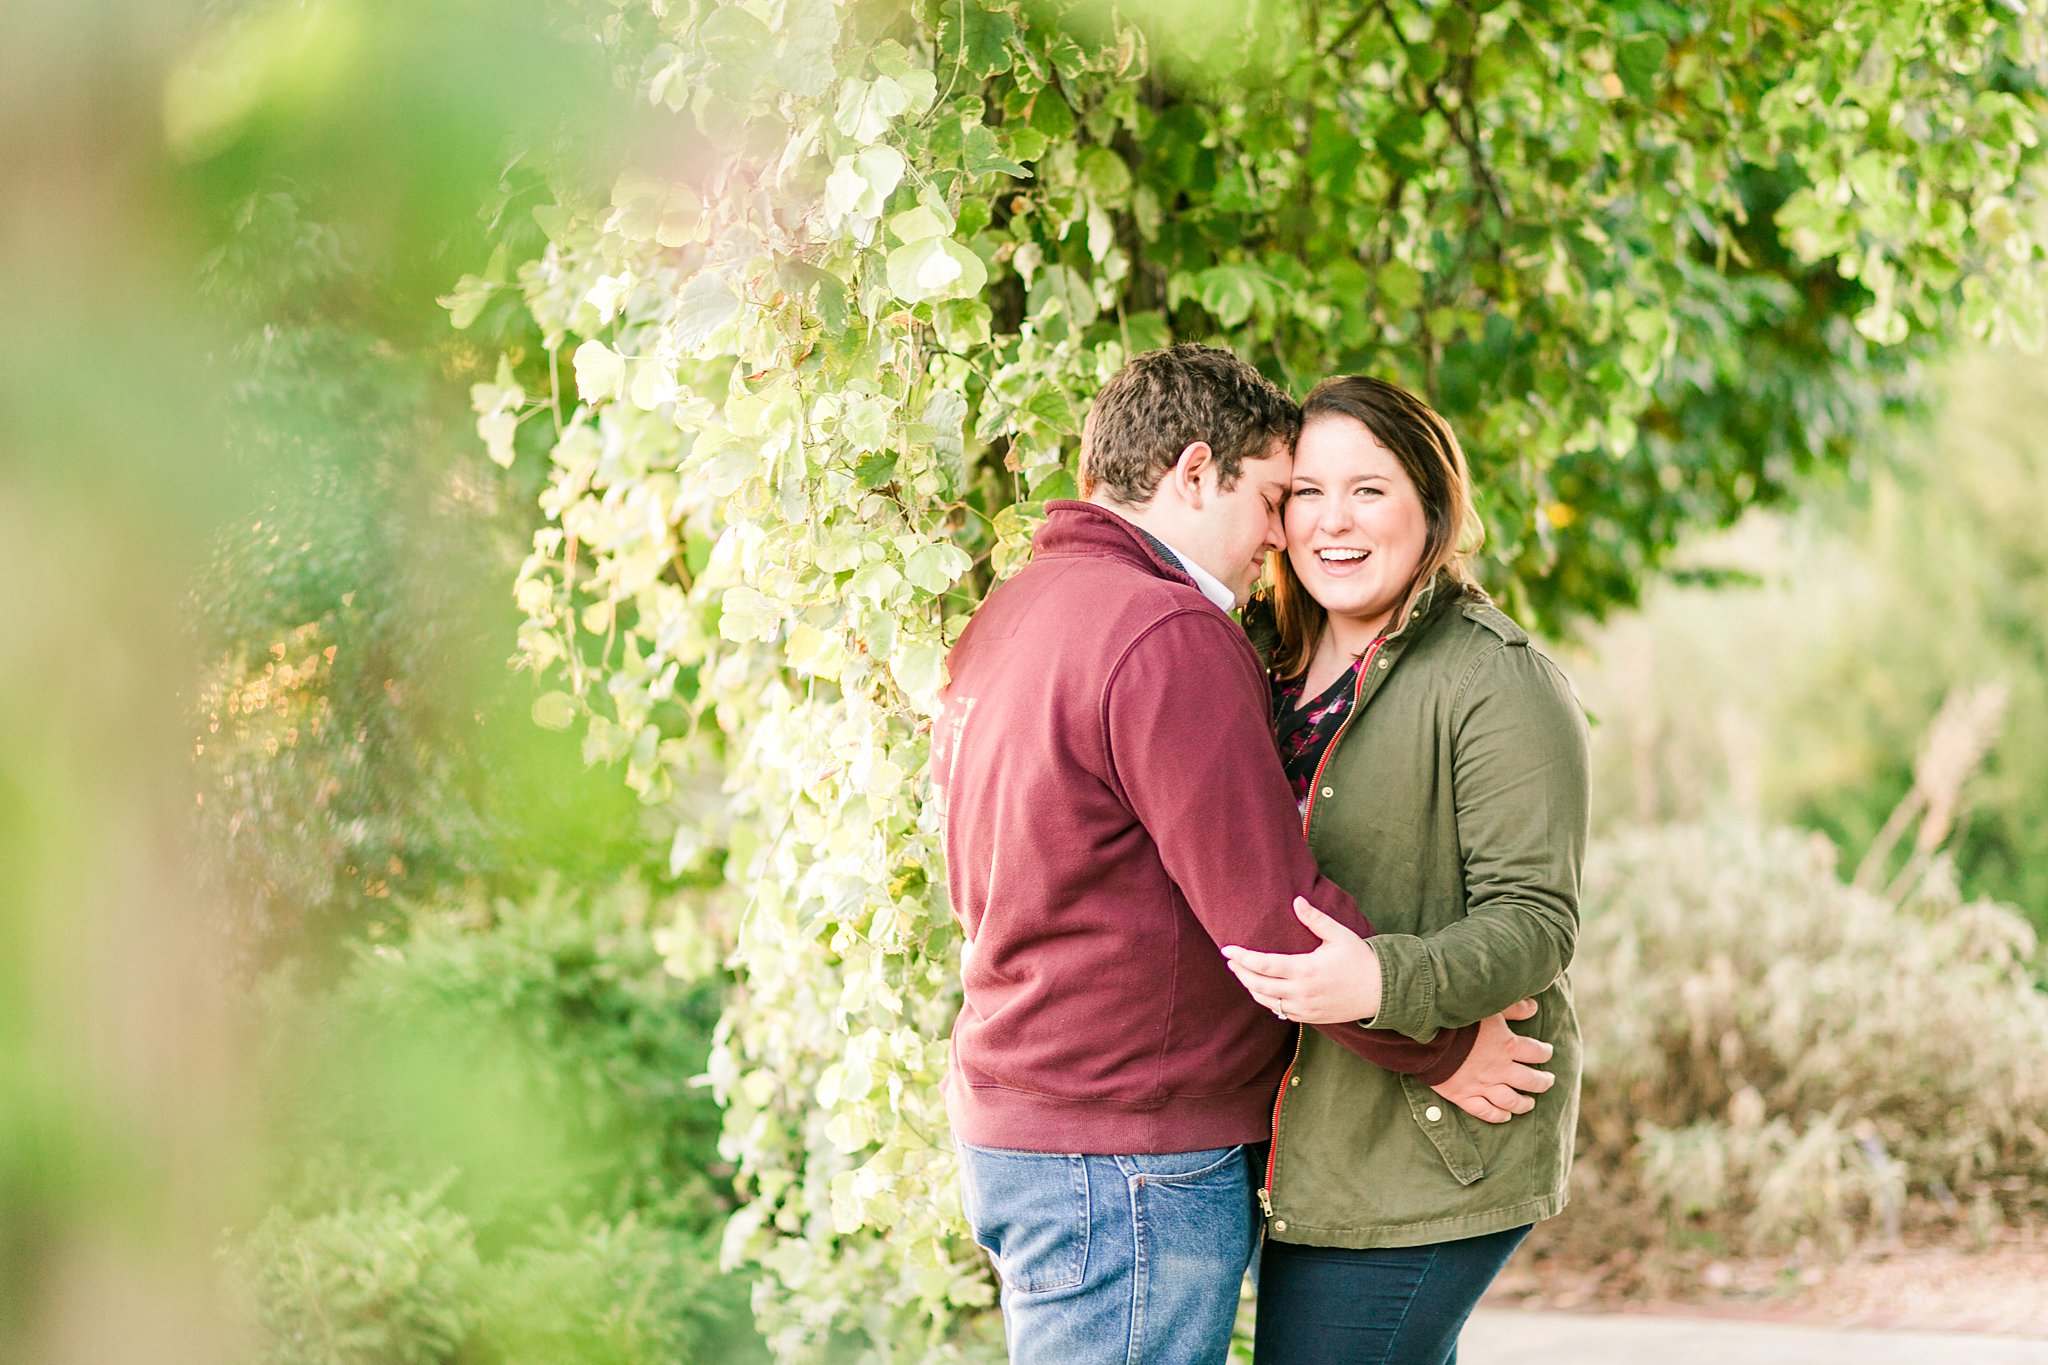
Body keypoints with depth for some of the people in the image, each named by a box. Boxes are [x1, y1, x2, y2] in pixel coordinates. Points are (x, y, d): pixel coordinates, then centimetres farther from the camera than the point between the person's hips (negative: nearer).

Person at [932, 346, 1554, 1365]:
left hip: (1010, 1119, 10)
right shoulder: (1163, 635, -18)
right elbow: (1274, 910, -19)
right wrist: (1438, 1050, -6)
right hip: (1126, 1162, -10)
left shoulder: (1006, 618, 14)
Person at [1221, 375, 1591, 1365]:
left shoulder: (1500, 683, -11)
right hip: (1314, 1149, 8)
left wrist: (1382, 982, -35)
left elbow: (1532, 921, -19)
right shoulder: (1270, 662, 13)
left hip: (1427, 1159, -8)